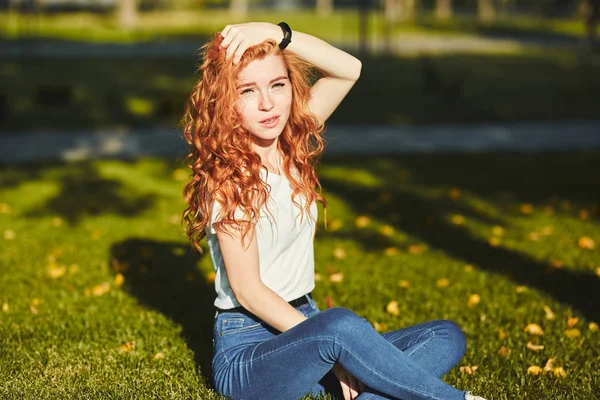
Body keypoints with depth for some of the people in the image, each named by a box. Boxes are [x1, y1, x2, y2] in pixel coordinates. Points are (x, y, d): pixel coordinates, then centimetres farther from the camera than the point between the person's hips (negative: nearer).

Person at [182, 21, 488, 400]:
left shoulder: (292, 148, 4)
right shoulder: (227, 178, -15)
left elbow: (349, 68, -2)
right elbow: (248, 291, -17)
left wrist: (277, 33, -14)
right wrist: (330, 342, -19)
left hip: (302, 324, 8)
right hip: (248, 352, -7)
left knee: (447, 337, -8)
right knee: (341, 325, -39)